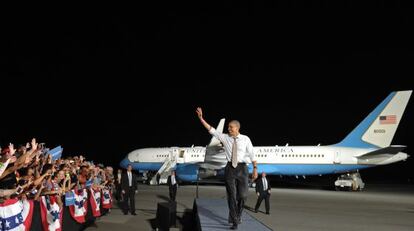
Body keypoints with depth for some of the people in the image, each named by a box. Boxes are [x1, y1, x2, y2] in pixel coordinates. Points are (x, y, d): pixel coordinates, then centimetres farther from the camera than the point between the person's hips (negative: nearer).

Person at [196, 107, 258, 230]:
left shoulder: (245, 139, -2)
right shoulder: (225, 137, 1)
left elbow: (251, 154, -1)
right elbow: (211, 130, -4)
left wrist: (255, 168, -6)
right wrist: (201, 118, -13)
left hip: (242, 168, -1)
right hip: (230, 168, 1)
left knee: (242, 195, 0)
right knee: (231, 195, 1)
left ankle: (237, 215, 30)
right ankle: (234, 221, 12)